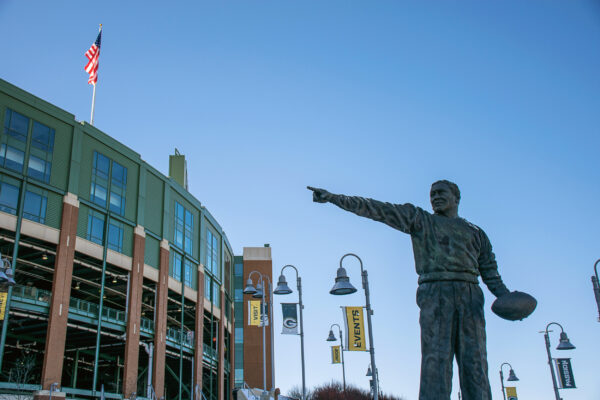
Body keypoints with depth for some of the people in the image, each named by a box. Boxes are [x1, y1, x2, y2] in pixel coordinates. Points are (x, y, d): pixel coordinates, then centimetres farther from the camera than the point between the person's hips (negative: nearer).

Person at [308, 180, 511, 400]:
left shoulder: (476, 233, 24)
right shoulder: (420, 219, 18)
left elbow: (491, 275, 21)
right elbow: (376, 209, 10)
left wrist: (507, 297, 1)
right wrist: (333, 198, 3)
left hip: (469, 297, 3)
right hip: (435, 295, -2)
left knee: (475, 365, -5)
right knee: (436, 361, -14)